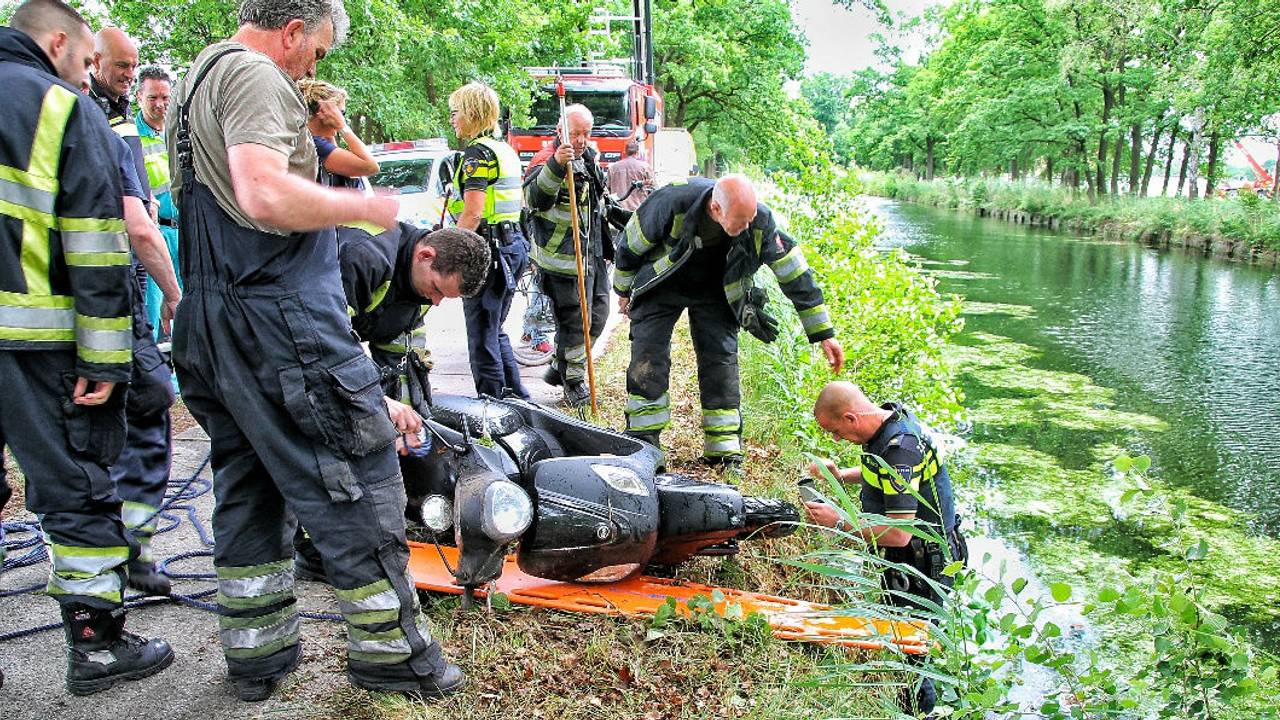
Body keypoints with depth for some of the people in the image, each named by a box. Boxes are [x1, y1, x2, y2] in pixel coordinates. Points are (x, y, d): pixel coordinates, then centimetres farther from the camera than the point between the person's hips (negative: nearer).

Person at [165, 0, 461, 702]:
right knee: (358, 482, -1)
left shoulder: (195, 80, 21)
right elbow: (265, 195, -28)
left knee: (248, 487, 16)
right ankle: (391, 652, 10)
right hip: (280, 317, -10)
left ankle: (256, 658, 25)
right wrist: (364, 207, -14)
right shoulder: (254, 75, -12)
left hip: (213, 326, 11)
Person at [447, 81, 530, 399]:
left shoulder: (477, 152, -12)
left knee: (482, 334, -1)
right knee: (495, 331, 18)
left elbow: (473, 212, -20)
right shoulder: (506, 150, 16)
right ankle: (516, 396, 24)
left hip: (488, 247, -9)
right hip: (515, 242, 9)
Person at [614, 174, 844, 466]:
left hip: (715, 293, 1)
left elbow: (794, 274, -18)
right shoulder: (672, 202, -34)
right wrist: (624, 291, 0)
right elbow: (631, 244, -15)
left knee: (721, 361, -6)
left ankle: (724, 450, 5)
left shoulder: (760, 220, -27)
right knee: (648, 361, -8)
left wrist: (824, 334, -15)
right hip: (662, 286, -1)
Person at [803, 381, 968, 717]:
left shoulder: (899, 448, -32)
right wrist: (841, 475, 2)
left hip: (922, 561, -10)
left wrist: (839, 522, -23)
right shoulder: (892, 415, -2)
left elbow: (899, 534, -32)